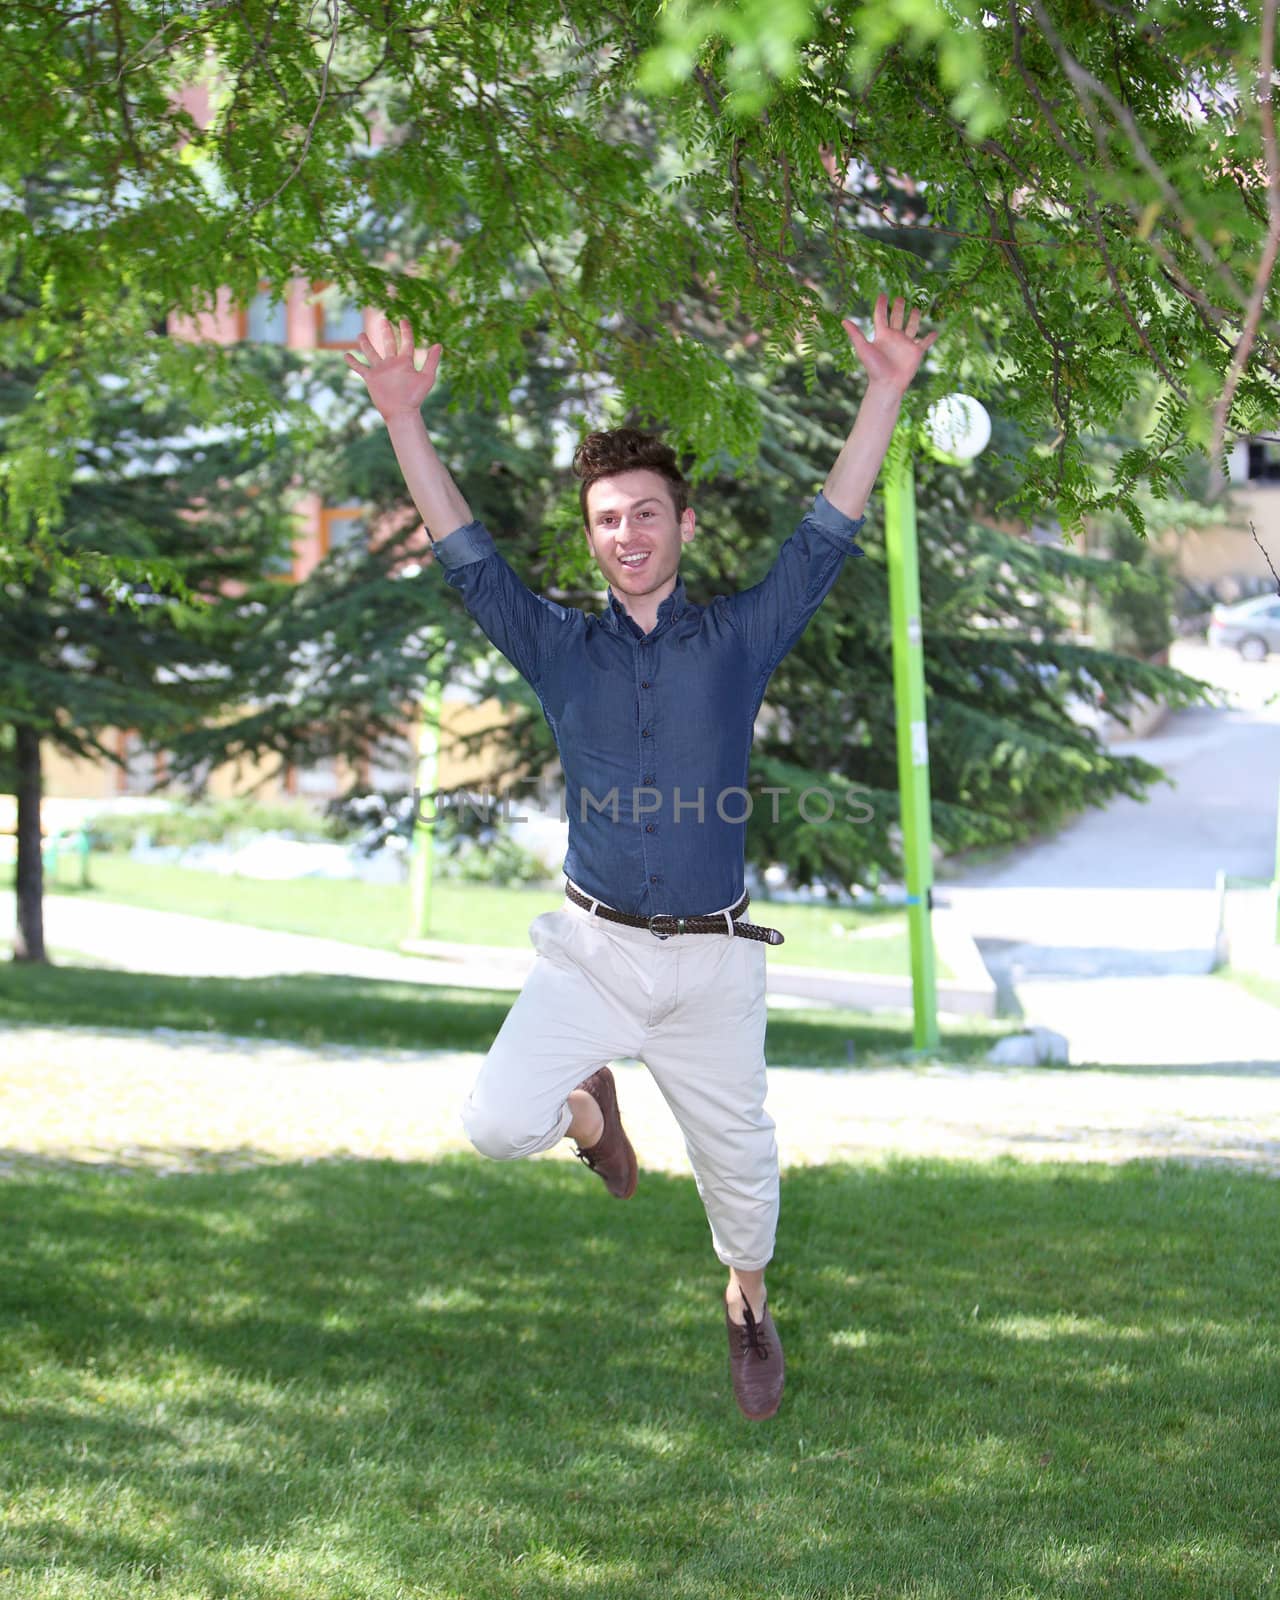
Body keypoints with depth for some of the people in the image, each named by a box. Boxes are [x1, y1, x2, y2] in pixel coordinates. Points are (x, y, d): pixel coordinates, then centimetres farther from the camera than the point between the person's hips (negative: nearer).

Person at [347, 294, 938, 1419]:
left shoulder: (739, 640, 3)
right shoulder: (562, 650, 5)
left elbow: (828, 537, -3)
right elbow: (468, 557, -1)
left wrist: (886, 394, -12)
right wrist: (405, 425, -12)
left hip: (713, 957, 0)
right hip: (593, 948, 0)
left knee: (736, 1155, 10)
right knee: (496, 1124, -16)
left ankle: (749, 1303, 40)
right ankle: (587, 1108, 20)